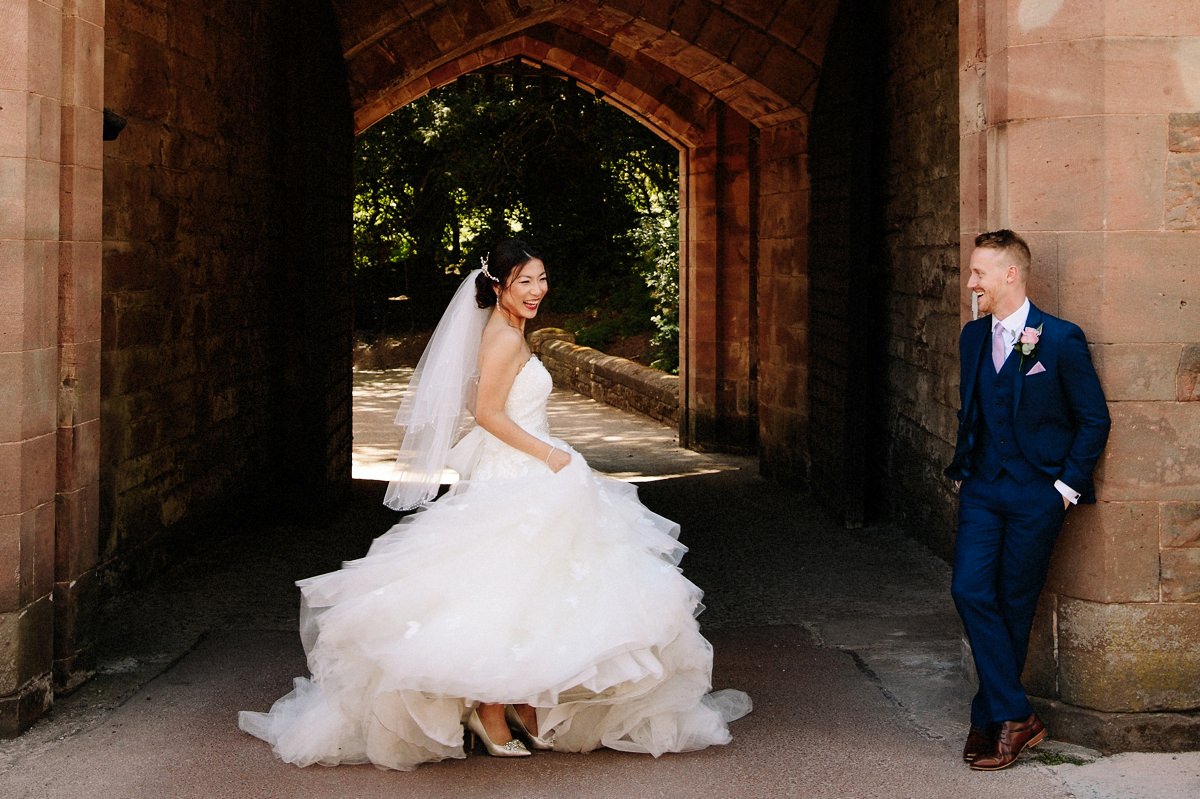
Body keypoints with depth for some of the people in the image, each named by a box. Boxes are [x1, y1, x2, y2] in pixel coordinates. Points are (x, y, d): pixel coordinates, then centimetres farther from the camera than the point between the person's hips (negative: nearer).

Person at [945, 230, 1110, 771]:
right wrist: (963, 471, 14)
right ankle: (1015, 717, -2)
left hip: (1036, 493, -5)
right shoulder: (974, 336, 9)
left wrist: (1067, 485, -7)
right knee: (969, 590, -8)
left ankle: (991, 718, 17)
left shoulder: (1061, 339, -10)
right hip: (983, 487, 5)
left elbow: (1094, 418, -5)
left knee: (1014, 606, 3)